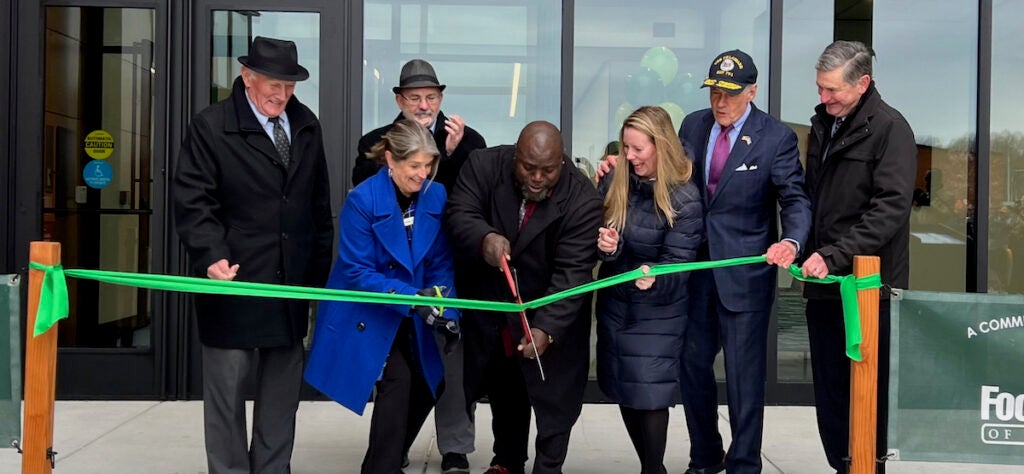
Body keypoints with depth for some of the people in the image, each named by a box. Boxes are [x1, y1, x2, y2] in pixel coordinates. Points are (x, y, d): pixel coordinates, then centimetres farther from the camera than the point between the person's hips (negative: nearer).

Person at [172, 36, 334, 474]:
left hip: (291, 285, 5)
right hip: (235, 281, -5)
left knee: (282, 389, 11)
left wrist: (319, 269, 13)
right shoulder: (210, 127, -6)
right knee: (227, 389, 1)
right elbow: (192, 202, -11)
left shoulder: (307, 126, 10)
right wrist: (213, 256, -25)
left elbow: (320, 203, 15)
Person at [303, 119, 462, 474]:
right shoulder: (362, 200, -21)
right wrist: (413, 297, -31)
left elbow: (441, 265, -2)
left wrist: (447, 311, -16)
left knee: (425, 386, 9)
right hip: (367, 314, -5)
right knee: (397, 381, -17)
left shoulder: (437, 197, -8)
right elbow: (358, 273, -21)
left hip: (409, 318, 6)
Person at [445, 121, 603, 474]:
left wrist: (546, 328, -40)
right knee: (503, 389, 21)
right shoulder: (484, 166, -17)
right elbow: (459, 213, -23)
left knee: (554, 395, 3)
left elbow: (572, 272, -28)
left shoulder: (582, 199, -25)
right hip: (489, 305, 3)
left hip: (550, 313, -3)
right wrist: (484, 238, -47)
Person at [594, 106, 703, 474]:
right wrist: (606, 247, -23)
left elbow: (677, 264, -21)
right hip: (614, 304, 5)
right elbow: (597, 237, 1)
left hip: (658, 313, -5)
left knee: (648, 392, -7)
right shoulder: (614, 183, -3)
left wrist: (652, 277, -43)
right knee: (623, 389, 11)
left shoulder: (685, 199, -17)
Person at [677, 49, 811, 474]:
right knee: (692, 363, 13)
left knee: (744, 374, 0)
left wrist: (791, 241, -33)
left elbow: (795, 199, -13)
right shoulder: (693, 125, 5)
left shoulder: (776, 137, -10)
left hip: (745, 274, -5)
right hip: (696, 266, 5)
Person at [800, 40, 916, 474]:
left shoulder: (889, 128, -10)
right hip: (823, 279, 7)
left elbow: (891, 208, -18)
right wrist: (800, 244, 9)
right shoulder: (822, 123, 12)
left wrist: (834, 256, -23)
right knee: (829, 389, 11)